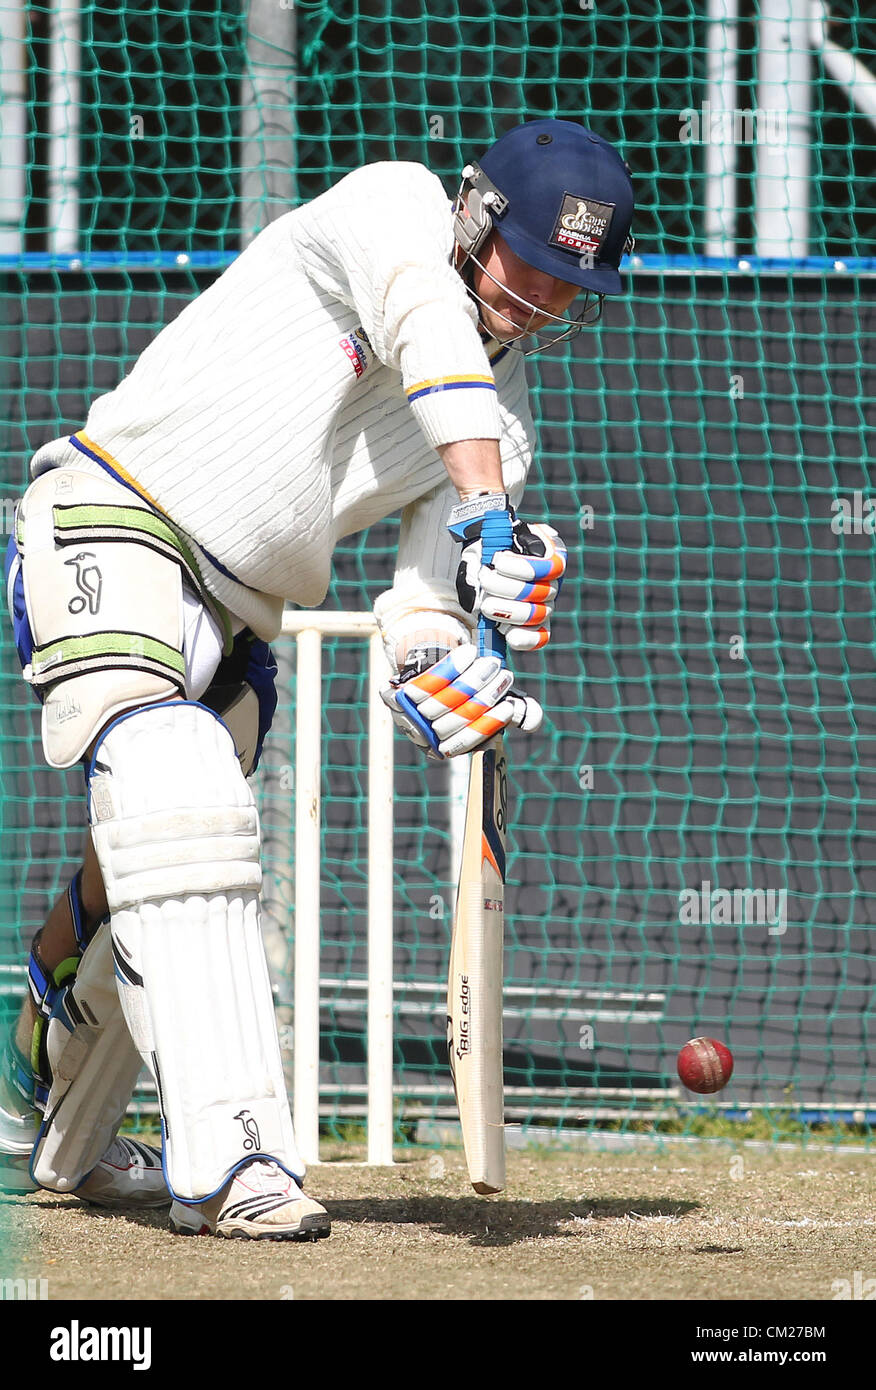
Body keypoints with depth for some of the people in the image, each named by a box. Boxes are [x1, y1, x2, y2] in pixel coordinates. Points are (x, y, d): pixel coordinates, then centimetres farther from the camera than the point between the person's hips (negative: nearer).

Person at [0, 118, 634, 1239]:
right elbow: (432, 338, -29)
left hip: (232, 624, 8)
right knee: (175, 799, -27)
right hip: (108, 524, -8)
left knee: (146, 881, 15)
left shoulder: (505, 421, 9)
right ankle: (225, 1153, -36)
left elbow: (432, 586, -4)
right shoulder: (395, 204, -8)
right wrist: (489, 513, -43)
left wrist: (433, 661, -28)